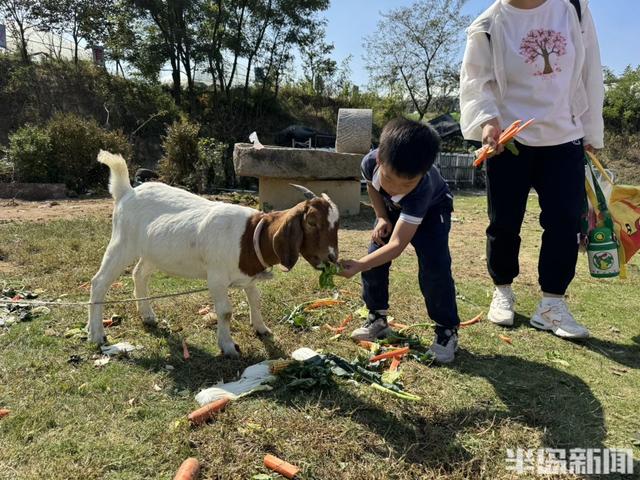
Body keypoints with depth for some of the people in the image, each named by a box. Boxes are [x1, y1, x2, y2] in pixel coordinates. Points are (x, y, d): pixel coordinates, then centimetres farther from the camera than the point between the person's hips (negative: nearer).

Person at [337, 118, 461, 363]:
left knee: (433, 267, -21)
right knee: (375, 257, -7)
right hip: (391, 208, 5)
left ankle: (447, 330, -4)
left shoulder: (422, 189, -46)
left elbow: (397, 244, -46)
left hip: (432, 209, -4)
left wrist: (359, 266, -56)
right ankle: (377, 318, 11)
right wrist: (382, 218, -16)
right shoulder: (370, 162, -34)